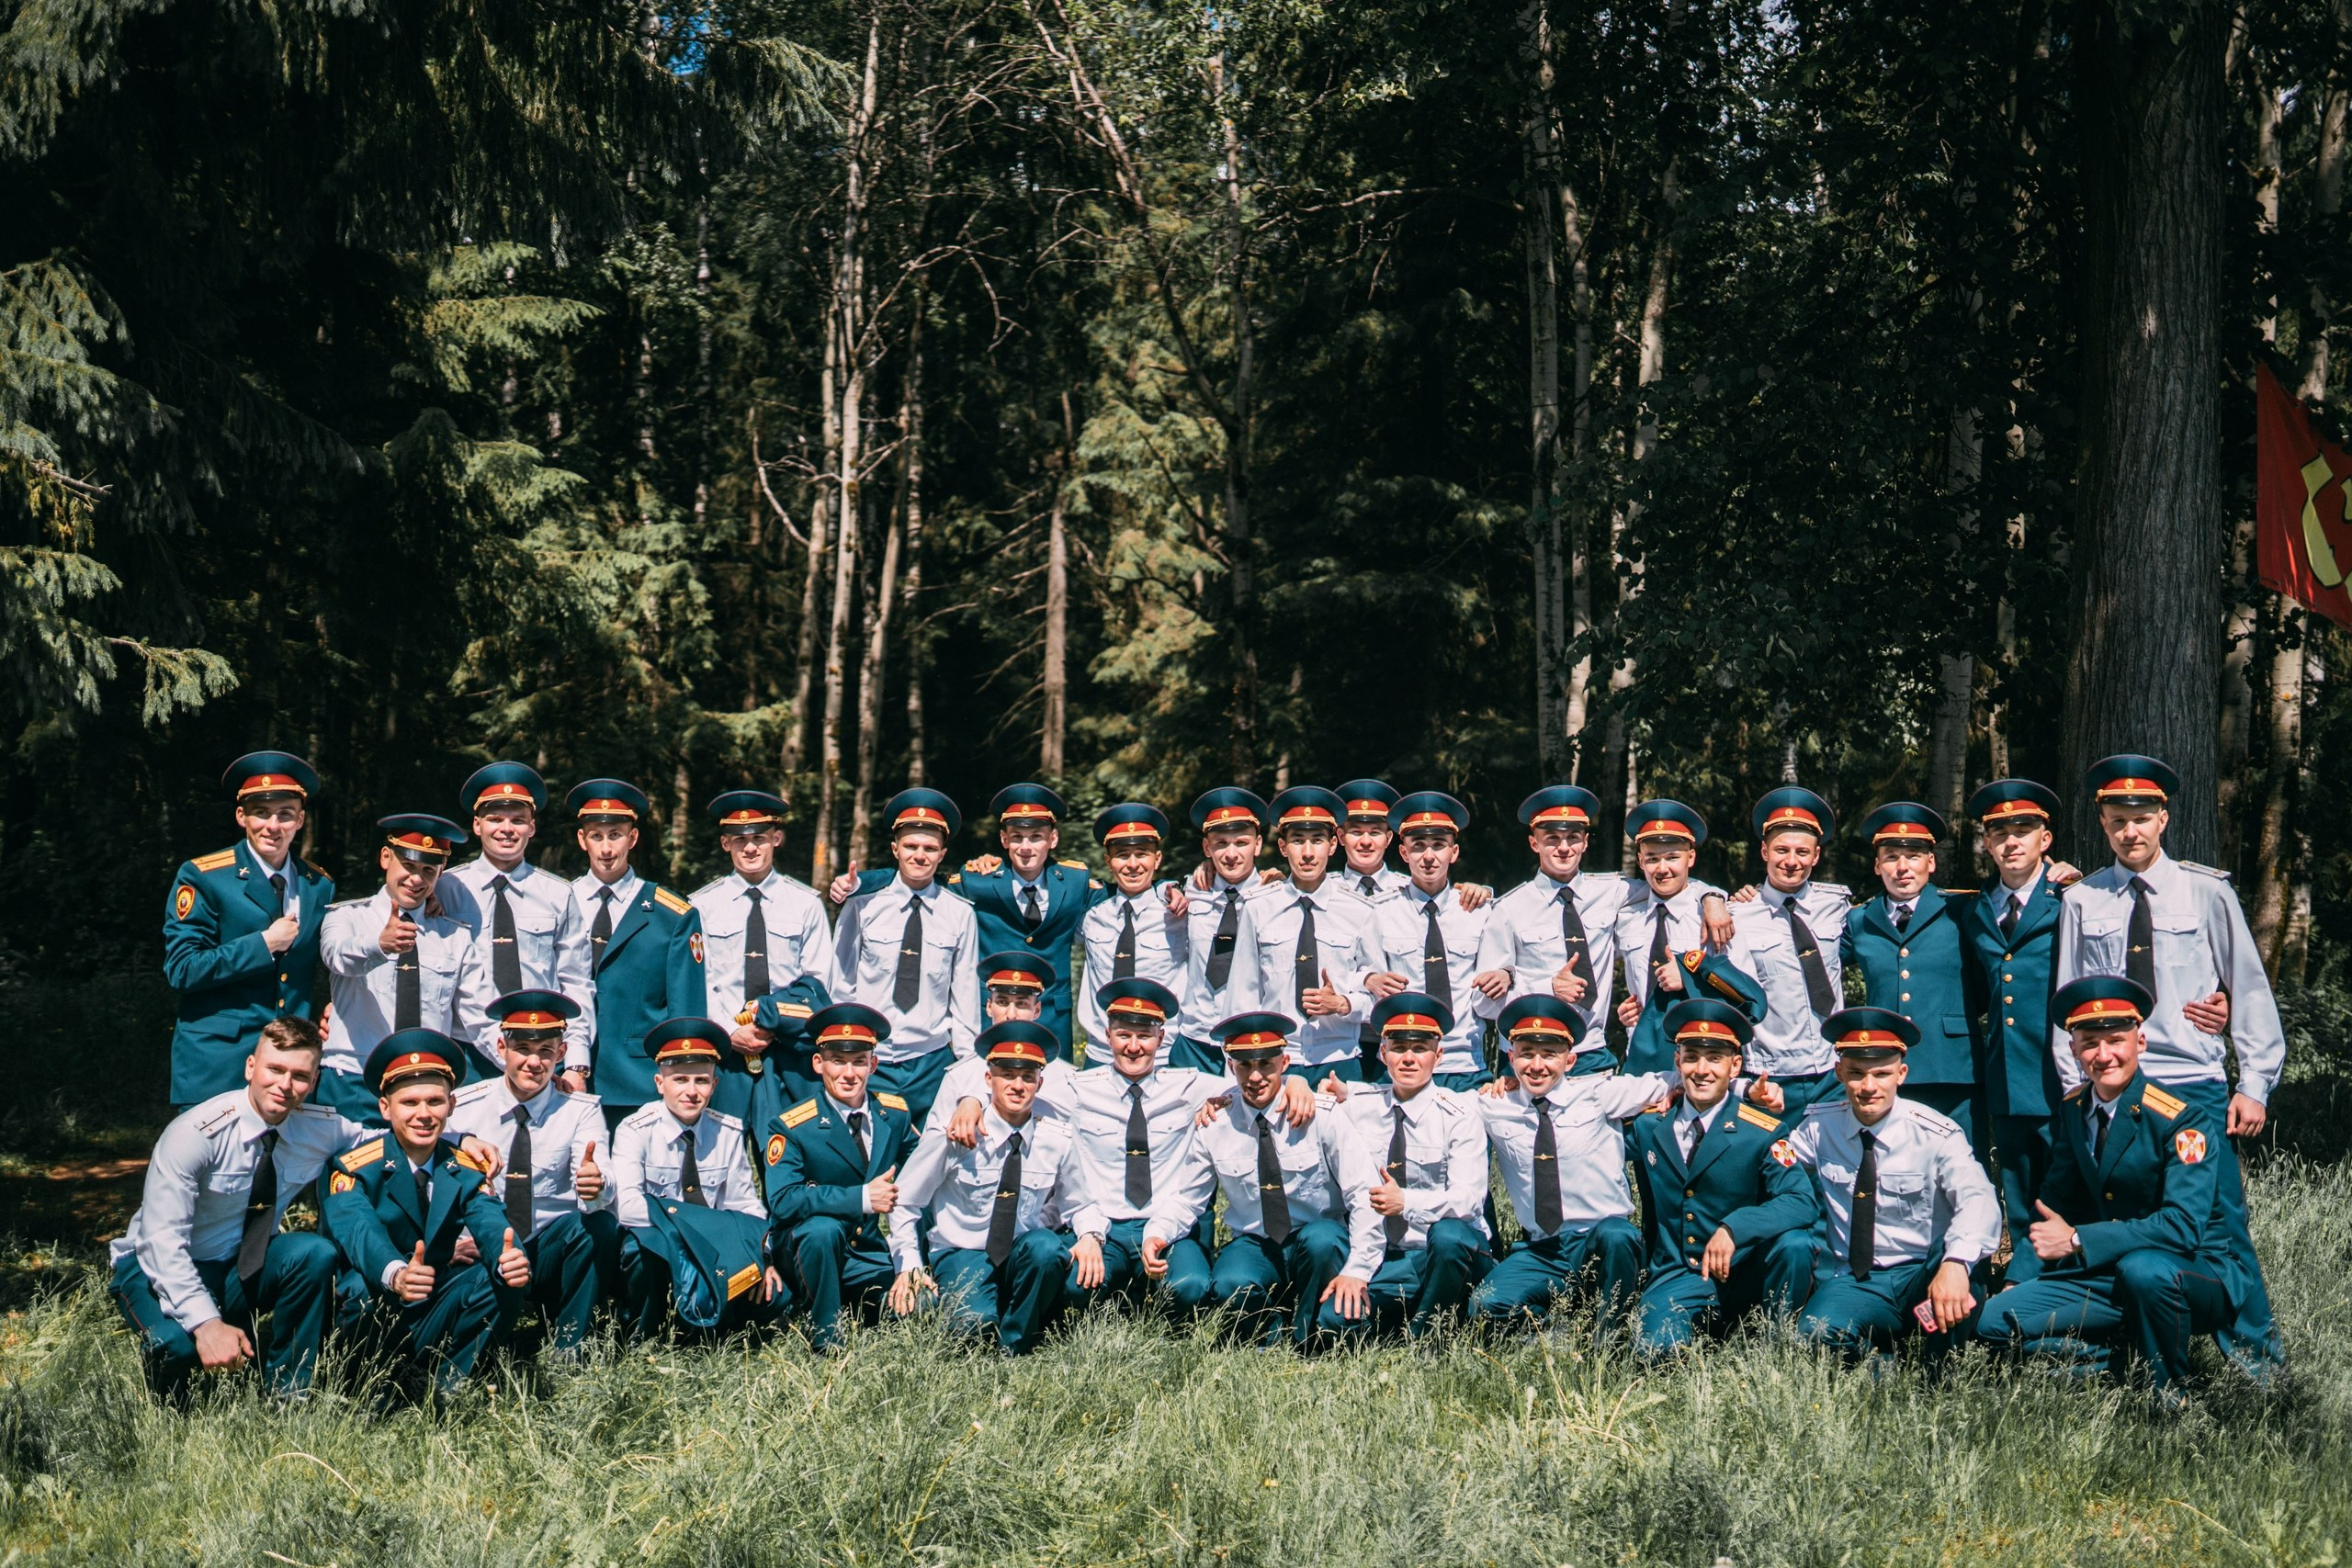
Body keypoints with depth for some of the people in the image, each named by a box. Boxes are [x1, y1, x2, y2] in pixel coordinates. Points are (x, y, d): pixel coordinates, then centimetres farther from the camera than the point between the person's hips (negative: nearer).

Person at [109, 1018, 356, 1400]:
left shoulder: (322, 1129, -9)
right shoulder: (198, 1132, -24)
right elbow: (162, 1239, -28)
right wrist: (206, 1324, -38)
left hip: (242, 1268, 4)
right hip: (160, 1268, -4)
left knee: (314, 1252, -27)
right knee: (177, 1344, -36)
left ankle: (286, 1394, -12)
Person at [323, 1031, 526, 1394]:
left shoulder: (466, 1169, 0)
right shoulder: (355, 1167, -12)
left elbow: (490, 1223, -18)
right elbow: (356, 1229, -32)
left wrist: (510, 1259, -44)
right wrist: (395, 1275, -55)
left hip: (429, 1318, 3)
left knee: (491, 1278, -21)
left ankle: (447, 1391, -11)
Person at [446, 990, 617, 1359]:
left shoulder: (581, 1110, -5)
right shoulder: (463, 1106, -3)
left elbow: (595, 1193, -20)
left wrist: (594, 1184, -45)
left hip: (551, 1251, 1)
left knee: (600, 1225, -30)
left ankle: (568, 1342, -12)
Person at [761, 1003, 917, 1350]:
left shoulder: (895, 1114, 1)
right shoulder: (792, 1128, -12)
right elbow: (783, 1201, -24)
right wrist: (862, 1199, -30)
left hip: (872, 1258, 4)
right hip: (807, 1254, -4)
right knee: (822, 1228, -35)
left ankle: (853, 1308, 13)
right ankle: (825, 1336, -15)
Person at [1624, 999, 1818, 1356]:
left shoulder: (1762, 1133, -7)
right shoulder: (1646, 1123, 3)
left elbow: (1802, 1202, -20)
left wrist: (1733, 1228, -33)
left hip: (1744, 1275, 0)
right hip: (1675, 1275, 0)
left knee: (1794, 1242, -30)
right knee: (1655, 1346, -30)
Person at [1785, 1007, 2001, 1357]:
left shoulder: (1936, 1134, -9)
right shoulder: (1820, 1125, 2)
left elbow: (1977, 1200, -25)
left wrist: (1955, 1264, -45)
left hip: (1924, 1277, 0)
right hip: (1850, 1280, 1)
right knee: (1817, 1335, -32)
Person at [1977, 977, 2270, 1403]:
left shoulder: (2184, 1120, -16)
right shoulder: (2073, 1109, 3)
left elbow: (2183, 1226, -26)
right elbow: (2053, 1202, 11)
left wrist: (2077, 1241, -28)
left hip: (2199, 1273, -5)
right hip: (2105, 1273, 5)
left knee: (2142, 1269, -40)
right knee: (1994, 1321, -12)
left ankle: (2167, 1394, -14)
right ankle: (2134, 1362, -5)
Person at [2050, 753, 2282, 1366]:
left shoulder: (2207, 891, 4)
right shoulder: (2081, 901, 7)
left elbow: (2251, 988, 5)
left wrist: (2254, 1086, 0)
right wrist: (2076, 1086, 1)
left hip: (2195, 1083, -1)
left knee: (2221, 1225, -3)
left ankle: (2255, 1359, 12)